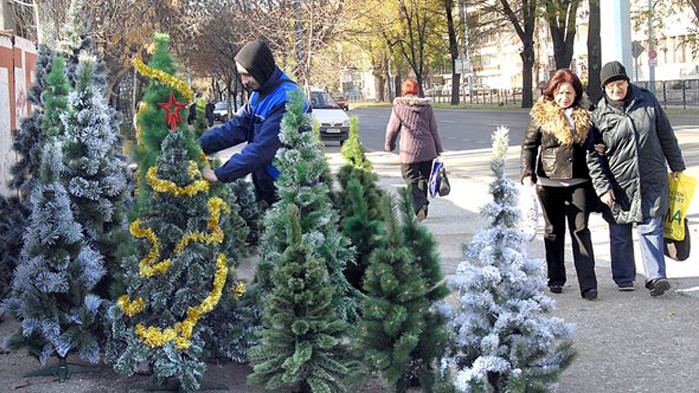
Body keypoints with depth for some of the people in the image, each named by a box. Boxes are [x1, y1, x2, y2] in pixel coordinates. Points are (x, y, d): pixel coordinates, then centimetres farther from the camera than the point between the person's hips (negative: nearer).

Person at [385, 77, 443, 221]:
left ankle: (420, 205, -22)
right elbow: (434, 130, 9)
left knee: (411, 180, -1)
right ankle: (422, 207, 25)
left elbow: (392, 129, 2)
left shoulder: (398, 107, -3)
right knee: (423, 179, 17)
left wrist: (389, 145, 20)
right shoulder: (427, 106, 6)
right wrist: (438, 149, 16)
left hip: (409, 151, -4)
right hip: (428, 150, 4)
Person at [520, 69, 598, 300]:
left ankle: (588, 284, -7)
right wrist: (527, 173, -7)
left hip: (579, 182, 1)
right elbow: (529, 145, 3)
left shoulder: (585, 114, 8)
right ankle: (555, 279, 22)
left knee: (580, 230, -5)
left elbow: (593, 144, 23)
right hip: (549, 182, -1)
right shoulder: (542, 115, 0)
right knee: (554, 231, 10)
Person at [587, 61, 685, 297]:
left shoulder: (647, 101, 3)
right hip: (618, 185, 0)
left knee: (650, 228, -5)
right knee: (620, 233, 8)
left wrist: (676, 165, 16)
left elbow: (666, 135, 12)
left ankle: (655, 277, -4)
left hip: (652, 181, 0)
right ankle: (624, 277, 22)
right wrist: (602, 187, -8)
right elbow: (593, 155, -2)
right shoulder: (599, 114, -3)